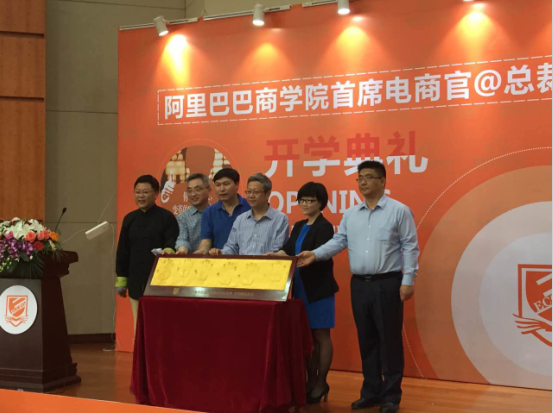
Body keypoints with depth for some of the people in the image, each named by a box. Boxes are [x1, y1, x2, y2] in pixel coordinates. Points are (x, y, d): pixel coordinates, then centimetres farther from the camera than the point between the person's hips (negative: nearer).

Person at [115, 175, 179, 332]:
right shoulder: (129, 219, 12)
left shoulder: (166, 217, -3)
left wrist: (169, 251, -33)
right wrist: (121, 279, 12)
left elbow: (173, 243, -9)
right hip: (136, 282, 5)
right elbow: (122, 252, 15)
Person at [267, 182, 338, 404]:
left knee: (320, 335, 0)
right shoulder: (299, 226, 15)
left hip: (319, 289, -7)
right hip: (300, 288, 7)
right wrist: (272, 256, -13)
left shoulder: (324, 227, -8)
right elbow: (287, 250, 7)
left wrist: (295, 259, -34)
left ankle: (321, 383, 8)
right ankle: (311, 381, 19)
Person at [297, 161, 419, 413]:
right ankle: (371, 391, 21)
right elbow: (339, 241, 9)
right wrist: (315, 254, -7)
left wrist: (408, 280, -11)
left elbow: (409, 247, -5)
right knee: (366, 340, 11)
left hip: (387, 284, -5)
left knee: (389, 340, -1)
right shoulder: (350, 214, 12)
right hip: (359, 285, 5)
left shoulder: (399, 211, -3)